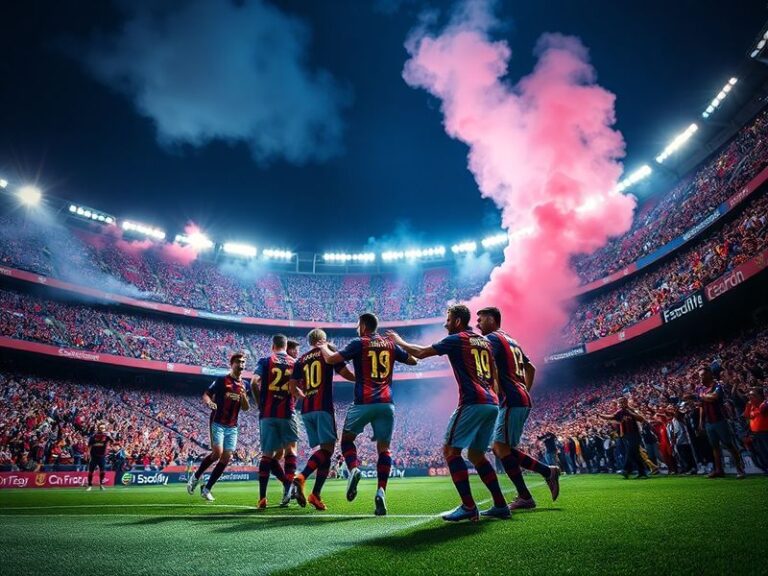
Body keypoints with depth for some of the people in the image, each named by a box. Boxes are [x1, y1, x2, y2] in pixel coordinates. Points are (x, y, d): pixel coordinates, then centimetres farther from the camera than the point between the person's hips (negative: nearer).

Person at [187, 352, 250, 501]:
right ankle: (196, 476, 9)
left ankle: (206, 488, 14)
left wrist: (244, 397, -9)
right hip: (218, 423, -5)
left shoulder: (244, 385, 9)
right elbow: (205, 395, -3)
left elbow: (246, 408, 11)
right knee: (217, 453, -18)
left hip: (232, 427, 5)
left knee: (226, 458, 0)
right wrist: (209, 402, -26)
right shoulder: (222, 380, -4)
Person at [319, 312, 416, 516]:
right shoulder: (390, 344, 12)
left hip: (363, 403, -3)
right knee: (384, 449, 9)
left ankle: (354, 469, -10)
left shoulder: (359, 343, 0)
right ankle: (381, 491, -7)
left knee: (347, 438, 17)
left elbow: (331, 359, -6)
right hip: (386, 404, 3)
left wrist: (323, 347, 14)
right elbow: (413, 361, 26)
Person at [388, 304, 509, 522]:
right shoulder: (484, 341, 20)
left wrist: (399, 341, 12)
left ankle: (468, 507, -6)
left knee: (450, 450, -2)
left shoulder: (456, 339, -2)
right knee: (476, 454, 18)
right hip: (492, 404, 8)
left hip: (473, 403, -8)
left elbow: (420, 353, -2)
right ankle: (500, 506, 16)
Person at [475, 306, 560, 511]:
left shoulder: (492, 338, -6)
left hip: (512, 401, -9)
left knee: (501, 448, -3)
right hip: (522, 400, 9)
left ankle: (524, 497, 1)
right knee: (501, 448, 13)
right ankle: (548, 471, 11)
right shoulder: (511, 341, 22)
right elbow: (531, 368, 26)